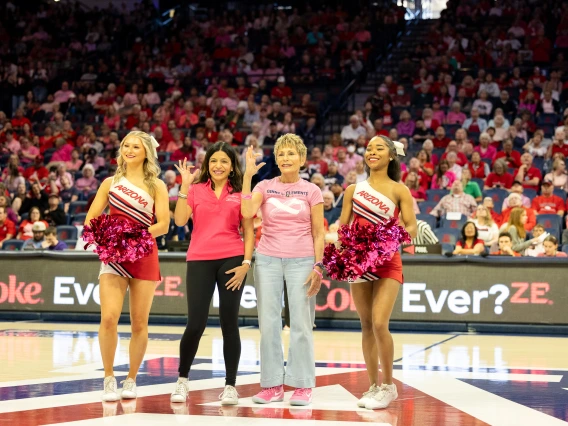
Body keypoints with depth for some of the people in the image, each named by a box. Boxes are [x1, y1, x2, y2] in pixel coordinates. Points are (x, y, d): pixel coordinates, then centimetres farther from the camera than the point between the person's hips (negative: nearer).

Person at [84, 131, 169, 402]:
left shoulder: (156, 186, 6)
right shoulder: (110, 183, 11)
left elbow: (163, 224, -3)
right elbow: (91, 219, 8)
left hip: (144, 256, 0)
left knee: (139, 323, 3)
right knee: (108, 318, -15)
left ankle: (131, 379, 17)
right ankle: (109, 378, -2)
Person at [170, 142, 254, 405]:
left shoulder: (240, 193, 6)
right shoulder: (195, 190, 7)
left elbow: (248, 230, 6)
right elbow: (180, 220, -7)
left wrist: (246, 262, -4)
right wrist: (185, 185, -10)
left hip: (231, 261, 0)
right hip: (199, 260, 0)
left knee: (229, 323, 1)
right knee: (196, 324, -3)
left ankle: (230, 386, 10)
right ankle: (182, 381, 16)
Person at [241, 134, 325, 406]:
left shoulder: (312, 191, 4)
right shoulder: (265, 187, 5)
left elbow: (318, 233, 4)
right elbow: (247, 212, -14)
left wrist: (318, 266, -5)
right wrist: (248, 175, -13)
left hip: (301, 261, -1)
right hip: (268, 259, 2)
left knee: (301, 324, -2)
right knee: (268, 323, 2)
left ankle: (302, 386, 5)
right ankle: (272, 385, 10)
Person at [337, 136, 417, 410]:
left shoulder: (399, 190, 0)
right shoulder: (354, 189, 9)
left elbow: (411, 227, -4)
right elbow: (343, 226, 9)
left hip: (388, 263, -4)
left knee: (379, 324, -15)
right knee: (366, 326, 6)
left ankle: (388, 385, 0)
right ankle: (373, 385, 15)